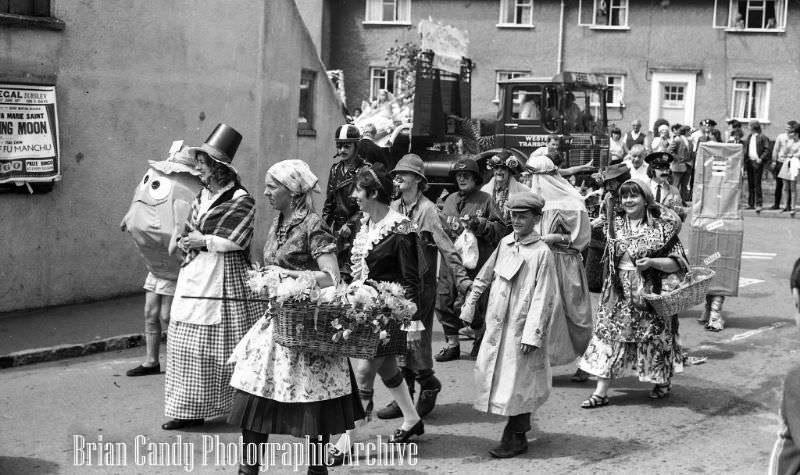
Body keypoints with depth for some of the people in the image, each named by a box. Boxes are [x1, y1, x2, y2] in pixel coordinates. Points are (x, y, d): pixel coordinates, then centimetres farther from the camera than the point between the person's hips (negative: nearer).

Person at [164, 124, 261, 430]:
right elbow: (186, 238, 17)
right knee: (186, 347, 6)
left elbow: (232, 241, -16)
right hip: (194, 279, 7)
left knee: (227, 350, -3)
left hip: (224, 281, -7)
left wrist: (202, 240, -7)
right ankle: (190, 410, 13)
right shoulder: (202, 197, 15)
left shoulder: (240, 200, -8)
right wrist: (188, 242, -4)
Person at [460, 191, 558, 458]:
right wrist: (469, 306, 17)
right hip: (497, 324, 6)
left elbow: (543, 297, -14)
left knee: (517, 383, -1)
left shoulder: (542, 252, -11)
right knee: (494, 374, 10)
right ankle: (518, 425, 24)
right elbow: (484, 277, 18)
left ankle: (516, 438, 11)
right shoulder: (505, 244, 7)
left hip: (521, 327, -6)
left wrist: (532, 334, -17)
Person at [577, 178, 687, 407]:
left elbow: (677, 263, -10)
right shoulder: (616, 223, 7)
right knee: (609, 335, 0)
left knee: (653, 335, 6)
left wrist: (652, 262, -21)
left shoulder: (661, 227, -7)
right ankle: (601, 392, 2)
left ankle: (663, 381, 32)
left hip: (649, 291, -4)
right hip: (619, 291, 4)